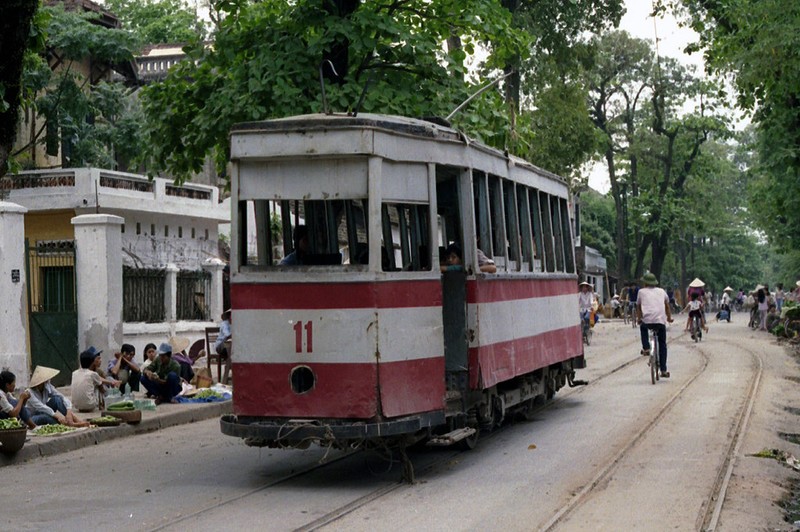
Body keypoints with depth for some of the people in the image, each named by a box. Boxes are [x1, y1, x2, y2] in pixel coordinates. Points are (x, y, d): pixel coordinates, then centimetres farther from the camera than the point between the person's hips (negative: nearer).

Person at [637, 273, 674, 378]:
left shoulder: (642, 291, 14)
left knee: (643, 327, 36)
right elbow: (667, 306, 30)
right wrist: (669, 318, 45)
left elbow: (638, 307, 21)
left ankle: (646, 348, 20)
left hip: (647, 321, -1)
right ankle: (664, 371, 13)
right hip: (661, 321, 1)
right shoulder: (661, 291, 20)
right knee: (662, 345, 16)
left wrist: (639, 319, 36)